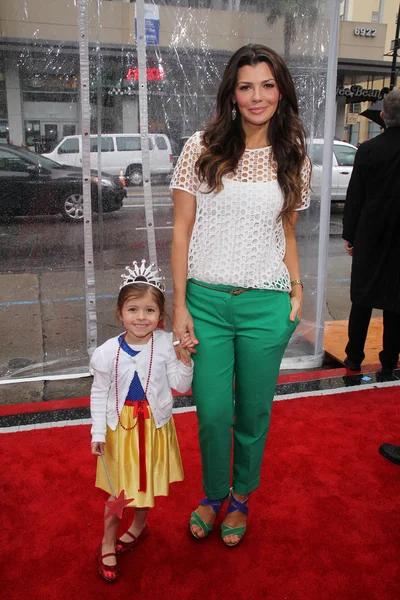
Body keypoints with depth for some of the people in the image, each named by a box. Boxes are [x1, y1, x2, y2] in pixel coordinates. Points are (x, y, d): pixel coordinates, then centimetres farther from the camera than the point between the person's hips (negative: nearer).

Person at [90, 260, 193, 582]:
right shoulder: (107, 352, -15)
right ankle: (108, 544, 32)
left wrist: (183, 361, -24)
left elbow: (182, 386, -8)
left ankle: (138, 526, 48)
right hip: (121, 426, -1)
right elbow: (99, 394, -4)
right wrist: (98, 433, -4)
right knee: (118, 490, 8)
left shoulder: (167, 344, -14)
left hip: (155, 426, 1)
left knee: (148, 482, 20)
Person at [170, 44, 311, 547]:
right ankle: (213, 494, 36)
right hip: (206, 300, -1)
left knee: (253, 412, 13)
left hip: (266, 305, 2)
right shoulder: (202, 148, -2)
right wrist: (180, 306, -5)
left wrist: (297, 288, 3)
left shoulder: (293, 158, 6)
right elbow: (181, 232, -2)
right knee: (213, 413, 5)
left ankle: (241, 497, 40)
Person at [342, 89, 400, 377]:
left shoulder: (368, 149, -7)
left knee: (362, 299, 12)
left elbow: (354, 197, -4)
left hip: (369, 236, 1)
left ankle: (354, 356, 21)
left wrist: (349, 235, 5)